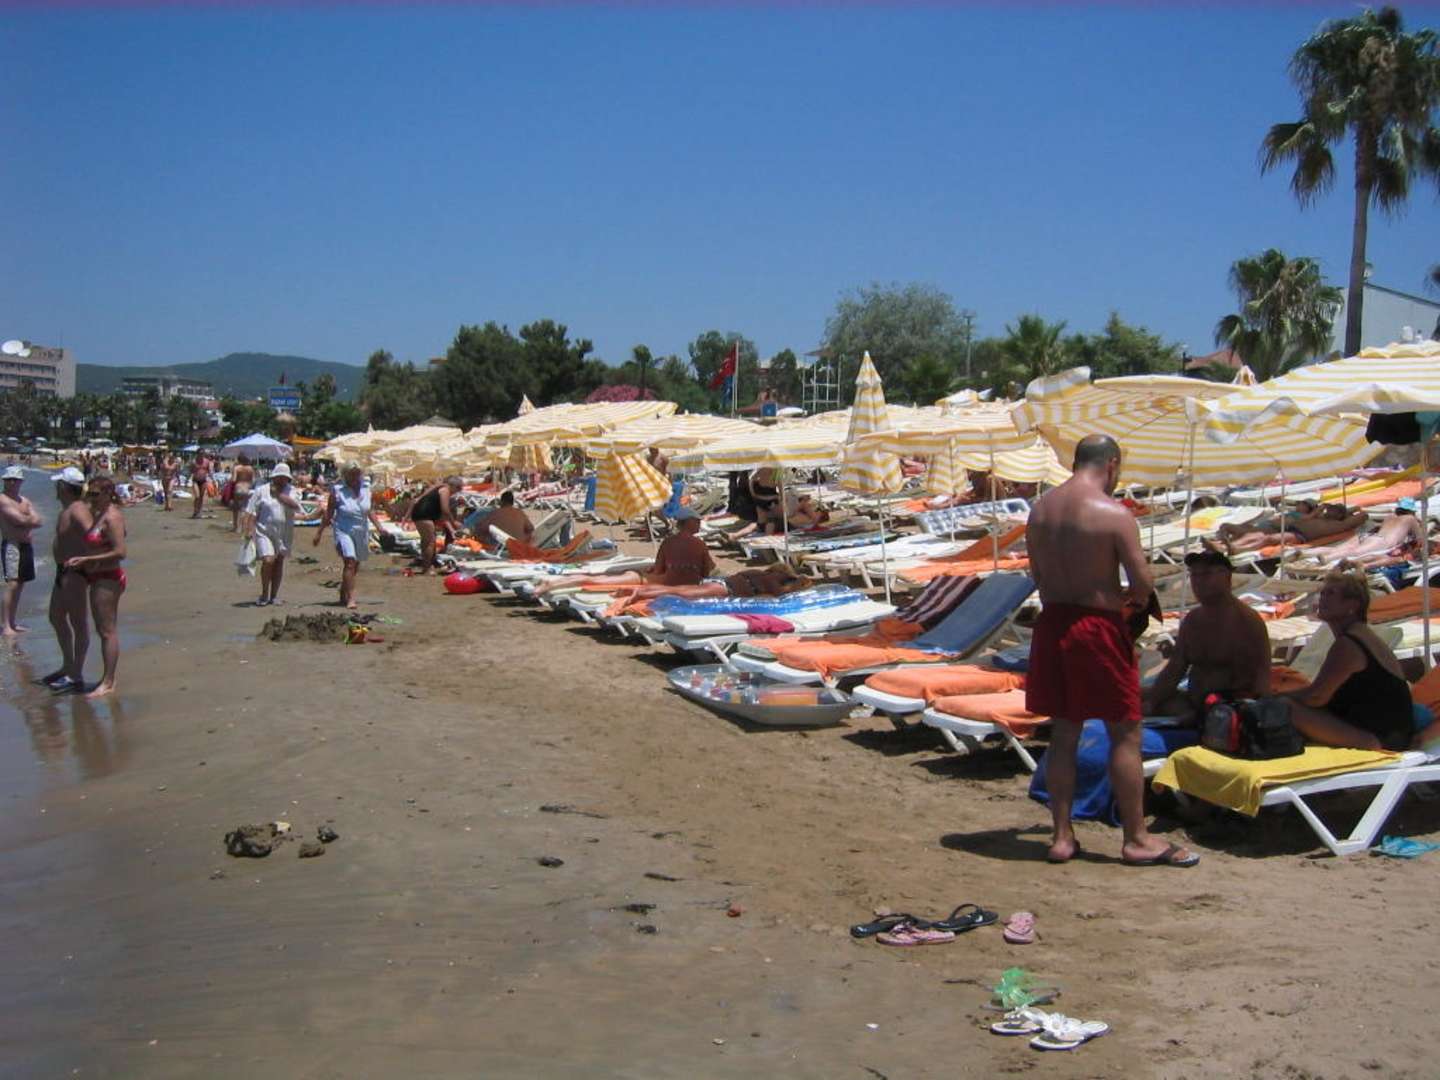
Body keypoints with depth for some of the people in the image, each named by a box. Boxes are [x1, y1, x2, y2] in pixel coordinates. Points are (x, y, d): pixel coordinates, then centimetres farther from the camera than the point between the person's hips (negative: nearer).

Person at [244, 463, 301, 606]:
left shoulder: (290, 491, 6)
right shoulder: (261, 491, 0)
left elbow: (295, 506, -14)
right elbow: (251, 513, -2)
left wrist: (279, 494, -16)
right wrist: (249, 531, -10)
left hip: (284, 534, 3)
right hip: (264, 532, -3)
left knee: (279, 563, 8)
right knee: (268, 560, -16)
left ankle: (274, 596, 18)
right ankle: (264, 594, 0)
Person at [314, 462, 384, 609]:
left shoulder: (365, 488, 5)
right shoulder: (337, 491, -6)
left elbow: (370, 511, 14)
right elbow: (328, 514, 0)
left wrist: (379, 527, 8)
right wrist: (319, 532, 1)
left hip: (362, 532, 5)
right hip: (344, 530, -5)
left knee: (355, 566, 10)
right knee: (350, 561, -19)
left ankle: (343, 595, 27)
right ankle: (350, 598, -20)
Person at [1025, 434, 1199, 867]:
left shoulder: (1041, 508, 5)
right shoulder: (1114, 514, -13)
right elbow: (1143, 584, -12)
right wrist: (1132, 599, 9)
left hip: (1051, 622, 6)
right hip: (1097, 627, -6)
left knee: (1063, 733, 13)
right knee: (1125, 734, 6)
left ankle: (1062, 836, 19)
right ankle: (1137, 839, 13)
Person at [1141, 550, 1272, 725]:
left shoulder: (1248, 621, -7)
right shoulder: (1191, 621, 13)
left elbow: (1262, 676, -11)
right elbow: (1174, 670, 12)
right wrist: (1149, 702, -2)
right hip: (1194, 704, 8)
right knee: (1138, 699, -6)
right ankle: (1191, 716, -16)